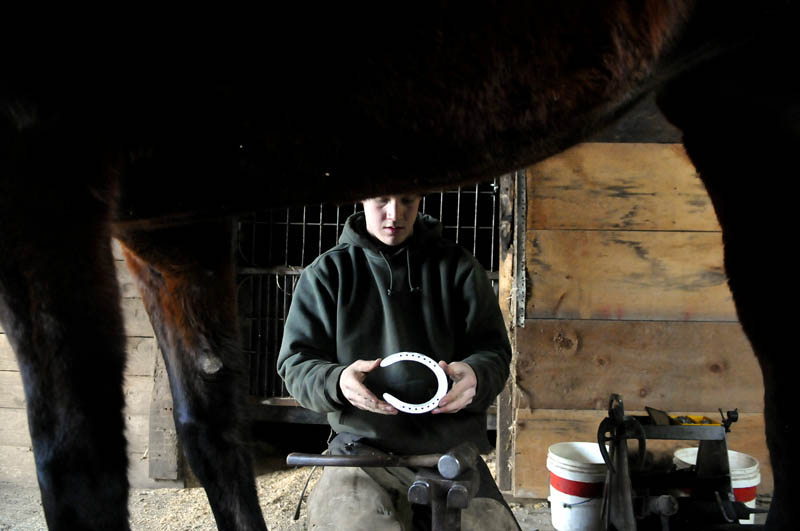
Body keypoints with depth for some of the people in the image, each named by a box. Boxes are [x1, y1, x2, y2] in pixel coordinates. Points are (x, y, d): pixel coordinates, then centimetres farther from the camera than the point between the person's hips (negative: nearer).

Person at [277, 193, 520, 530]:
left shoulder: (458, 267, 11)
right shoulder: (326, 273, 10)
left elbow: (495, 351, 9)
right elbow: (295, 364, 6)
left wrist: (474, 376, -16)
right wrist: (337, 382, -18)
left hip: (451, 448, 1)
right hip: (362, 444, -1)